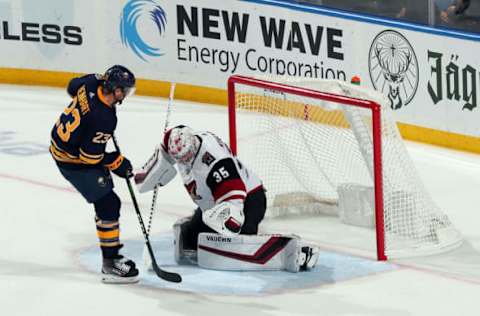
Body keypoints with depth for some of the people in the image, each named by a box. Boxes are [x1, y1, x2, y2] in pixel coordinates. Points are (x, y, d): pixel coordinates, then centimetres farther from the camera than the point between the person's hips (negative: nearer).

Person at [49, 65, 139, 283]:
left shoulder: (92, 82, -12)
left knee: (105, 201, 17)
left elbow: (73, 87, 13)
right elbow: (90, 156, -25)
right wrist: (116, 163, -9)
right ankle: (110, 265, -3)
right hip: (73, 161, -9)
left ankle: (111, 256, 24)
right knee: (109, 204, -7)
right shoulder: (104, 119, -33)